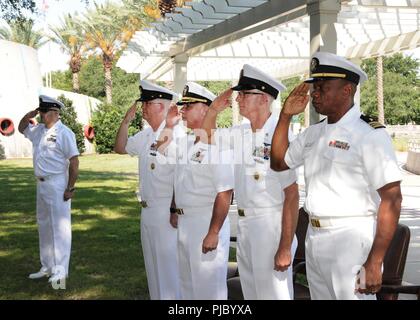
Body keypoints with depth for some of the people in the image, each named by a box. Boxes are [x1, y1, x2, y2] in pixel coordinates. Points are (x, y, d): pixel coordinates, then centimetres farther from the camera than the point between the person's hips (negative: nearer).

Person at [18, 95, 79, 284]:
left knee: (59, 227, -2)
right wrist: (29, 115, 10)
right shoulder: (39, 130, 10)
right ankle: (47, 267, 27)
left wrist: (70, 188, -17)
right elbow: (22, 128, 29)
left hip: (57, 186, -9)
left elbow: (74, 163, -16)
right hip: (41, 184, 9)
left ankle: (60, 270, 4)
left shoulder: (64, 133, -14)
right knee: (44, 226, 16)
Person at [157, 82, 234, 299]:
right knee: (187, 283, 20)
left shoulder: (217, 143, -18)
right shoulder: (185, 142, 8)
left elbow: (225, 193, -22)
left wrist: (213, 233, -23)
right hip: (184, 221, 9)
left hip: (207, 222, -9)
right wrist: (169, 125, 12)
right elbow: (161, 150, 28)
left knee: (209, 286, 1)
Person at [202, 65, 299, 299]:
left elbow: (292, 195, -19)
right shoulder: (241, 134, 6)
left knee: (273, 293, 1)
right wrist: (215, 109, 5)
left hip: (272, 225, -8)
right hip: (245, 225, 8)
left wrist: (285, 248, -21)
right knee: (251, 291, 19)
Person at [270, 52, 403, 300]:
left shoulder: (370, 134, -12)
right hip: (314, 239, 7)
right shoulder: (313, 134, 10)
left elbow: (391, 200, -16)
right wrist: (286, 116, 9)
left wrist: (375, 262, -20)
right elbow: (278, 162, 22)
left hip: (351, 242, -7)